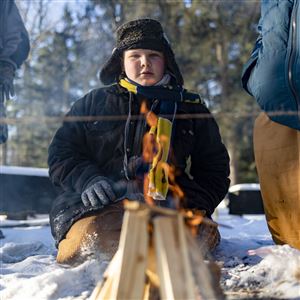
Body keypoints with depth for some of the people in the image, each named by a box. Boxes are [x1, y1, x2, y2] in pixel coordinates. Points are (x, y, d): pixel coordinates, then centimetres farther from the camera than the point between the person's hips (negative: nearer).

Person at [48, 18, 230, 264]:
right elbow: (61, 153, 15)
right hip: (99, 206, -1)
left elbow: (215, 167, 19)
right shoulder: (94, 103, 18)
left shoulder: (192, 109, 19)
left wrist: (189, 202, -1)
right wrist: (86, 179, -7)